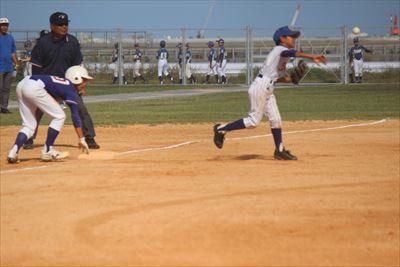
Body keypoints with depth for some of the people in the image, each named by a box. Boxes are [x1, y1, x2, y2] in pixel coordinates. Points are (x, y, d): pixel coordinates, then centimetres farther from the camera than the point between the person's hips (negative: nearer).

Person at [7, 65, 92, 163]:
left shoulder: (62, 83, 28)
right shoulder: (71, 92, 5)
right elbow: (75, 116, 1)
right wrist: (82, 139, 3)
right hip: (34, 87, -9)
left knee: (29, 125, 14)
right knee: (59, 116, 4)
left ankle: (13, 152, -5)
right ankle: (47, 151, 5)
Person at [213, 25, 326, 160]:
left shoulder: (281, 52, 19)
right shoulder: (280, 49, -9)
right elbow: (292, 53, -32)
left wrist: (289, 79, 8)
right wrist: (312, 57, -45)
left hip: (267, 90, 10)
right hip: (260, 86, -10)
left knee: (275, 119, 9)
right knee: (254, 120, -8)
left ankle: (279, 150, 14)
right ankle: (221, 129, 0)